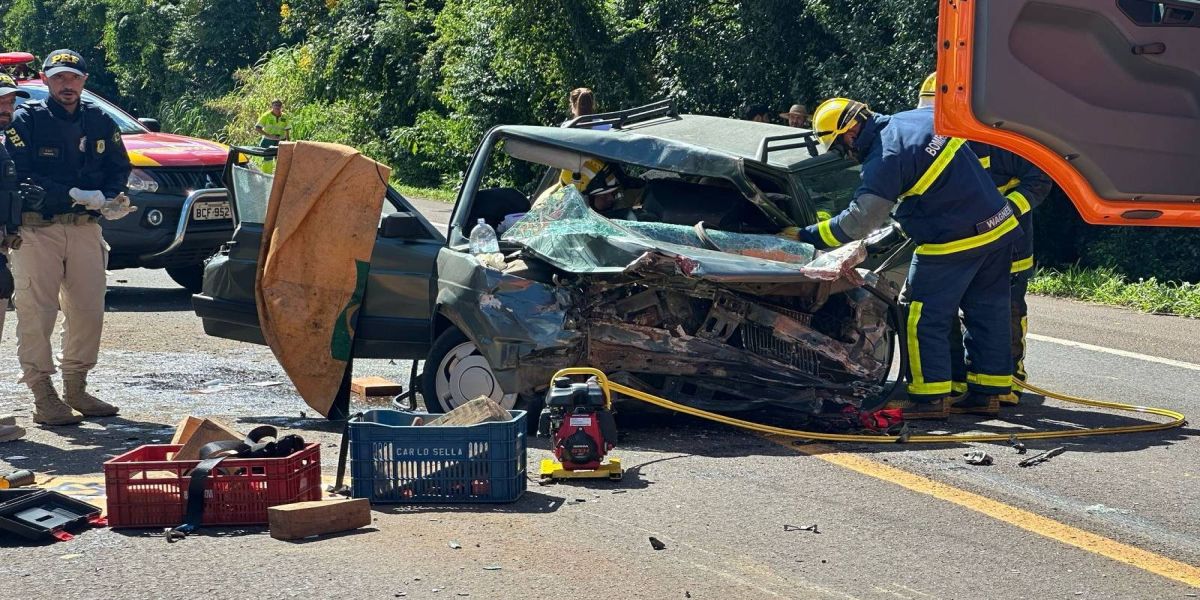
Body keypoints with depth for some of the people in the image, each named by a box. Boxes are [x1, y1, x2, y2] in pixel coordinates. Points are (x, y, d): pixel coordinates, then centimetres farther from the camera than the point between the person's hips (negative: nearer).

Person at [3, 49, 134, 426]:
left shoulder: (99, 121, 11)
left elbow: (119, 167, 16)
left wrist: (109, 199, -6)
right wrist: (74, 195, -19)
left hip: (85, 228, 5)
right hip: (36, 229, -5)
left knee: (89, 310, 7)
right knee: (36, 312, -7)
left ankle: (76, 388, 21)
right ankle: (43, 397, -3)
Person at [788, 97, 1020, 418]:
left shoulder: (885, 159, -18)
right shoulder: (923, 118, 6)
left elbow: (860, 221, -17)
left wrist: (807, 236, -7)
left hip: (952, 244, -9)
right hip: (999, 226, 9)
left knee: (924, 319, 2)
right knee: (987, 312, 14)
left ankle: (930, 397, 5)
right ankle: (988, 392, 20)